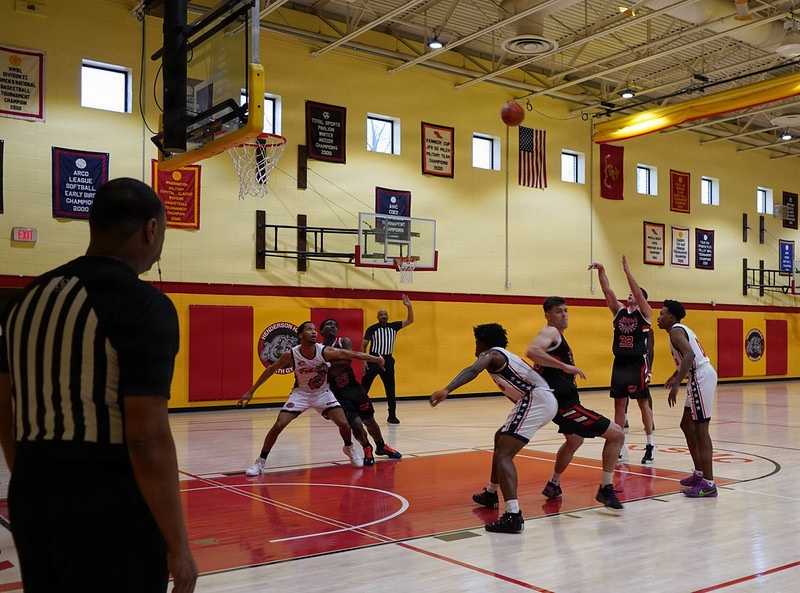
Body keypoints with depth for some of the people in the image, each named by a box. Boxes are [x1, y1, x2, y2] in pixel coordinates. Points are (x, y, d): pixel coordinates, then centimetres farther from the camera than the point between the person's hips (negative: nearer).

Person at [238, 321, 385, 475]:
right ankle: (260, 462, 4)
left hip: (322, 393, 1)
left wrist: (376, 359, -23)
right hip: (301, 393, 0)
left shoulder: (325, 352, -24)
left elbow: (353, 354, -19)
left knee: (344, 424, -11)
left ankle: (349, 448, 23)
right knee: (278, 426, -13)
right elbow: (270, 370, -7)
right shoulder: (290, 355, -22)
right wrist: (251, 391, -5)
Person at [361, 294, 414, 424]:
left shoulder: (393, 326, 5)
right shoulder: (372, 329, -3)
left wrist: (409, 306, -14)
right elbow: (363, 345, 0)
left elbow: (410, 321, 0)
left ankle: (392, 416, 12)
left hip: (388, 360, 3)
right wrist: (364, 361, -9)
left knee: (390, 389, 5)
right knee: (364, 388, -1)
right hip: (373, 360, -3)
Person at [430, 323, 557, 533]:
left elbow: (472, 370, -21)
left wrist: (446, 390, -35)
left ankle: (513, 515, -31)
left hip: (535, 399, -10)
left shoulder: (491, 353, 0)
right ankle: (491, 494, 40)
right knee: (501, 438, 29)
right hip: (546, 399, 10)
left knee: (503, 454, -17)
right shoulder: (504, 356, 27)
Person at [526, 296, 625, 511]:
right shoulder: (550, 332, -13)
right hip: (565, 404, -11)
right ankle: (606, 489, -5)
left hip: (563, 402, 11)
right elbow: (532, 351, -34)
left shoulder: (556, 335, 17)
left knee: (574, 441, 35)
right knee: (616, 434, -11)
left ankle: (553, 485, 44)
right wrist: (565, 366, -35)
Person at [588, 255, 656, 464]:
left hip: (638, 363, -5)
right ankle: (621, 446, 14)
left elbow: (638, 292, -17)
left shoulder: (645, 312, -2)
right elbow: (607, 290, -1)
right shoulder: (619, 310, 9)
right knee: (619, 404, 7)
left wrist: (627, 271, -24)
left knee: (643, 403, 1)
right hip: (619, 363, 5)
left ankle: (650, 445, 9)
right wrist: (601, 270, -14)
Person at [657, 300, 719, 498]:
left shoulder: (676, 331, -11)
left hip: (701, 377, -11)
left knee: (700, 429, -10)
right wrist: (675, 375, 45)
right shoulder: (681, 330, 20)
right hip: (699, 377, 11)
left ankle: (708, 484, -9)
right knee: (687, 424, 18)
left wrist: (676, 385, -33)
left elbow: (689, 355, -29)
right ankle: (700, 473, 25)